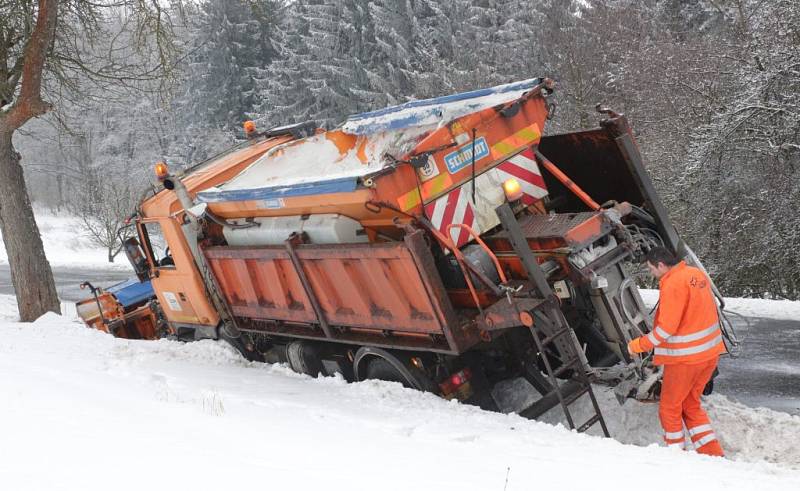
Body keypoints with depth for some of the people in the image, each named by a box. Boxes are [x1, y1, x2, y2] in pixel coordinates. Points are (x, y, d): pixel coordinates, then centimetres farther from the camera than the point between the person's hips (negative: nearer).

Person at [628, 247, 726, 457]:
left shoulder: (672, 284, -20)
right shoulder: (697, 274, 6)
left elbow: (667, 328, -22)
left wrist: (639, 345, -12)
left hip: (685, 357, -8)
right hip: (710, 352, 8)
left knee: (670, 408, 9)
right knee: (691, 405, 20)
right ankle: (714, 454, 17)